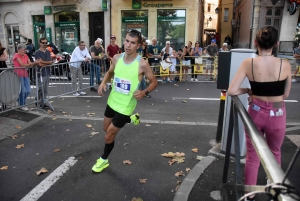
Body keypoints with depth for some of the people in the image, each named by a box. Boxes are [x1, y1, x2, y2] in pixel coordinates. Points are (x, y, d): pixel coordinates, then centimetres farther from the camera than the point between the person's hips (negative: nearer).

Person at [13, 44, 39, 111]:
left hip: (25, 74, 6)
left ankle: (20, 101, 28)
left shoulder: (25, 56, 11)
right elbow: (23, 65, -18)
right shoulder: (16, 56, -8)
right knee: (22, 90, -7)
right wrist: (33, 62, -23)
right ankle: (22, 105, 10)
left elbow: (30, 65, 3)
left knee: (28, 91, 3)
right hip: (18, 74, -6)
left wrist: (35, 63, -18)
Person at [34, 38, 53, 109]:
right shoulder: (37, 52, -7)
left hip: (47, 73, 6)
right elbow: (40, 64, -15)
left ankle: (42, 102, 20)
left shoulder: (48, 52, 12)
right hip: (41, 73, -6)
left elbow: (51, 62, 0)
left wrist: (43, 62, -14)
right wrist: (48, 62, -3)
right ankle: (42, 104, 12)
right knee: (41, 89, -1)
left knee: (46, 90, 10)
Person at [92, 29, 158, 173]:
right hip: (112, 101, 6)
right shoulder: (116, 58, -7)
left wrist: (144, 92, -27)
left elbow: (154, 82, -9)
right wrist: (103, 83, -6)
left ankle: (104, 160, 34)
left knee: (109, 135, 6)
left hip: (125, 106, -6)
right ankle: (131, 119, 46)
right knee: (106, 128, 27)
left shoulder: (142, 64, -21)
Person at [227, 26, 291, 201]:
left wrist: (249, 91, 1)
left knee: (252, 155, 15)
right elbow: (285, 95, -1)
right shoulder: (285, 65, -11)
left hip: (256, 112, -1)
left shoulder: (248, 63, -13)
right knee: (275, 153, 26)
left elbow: (232, 91, -16)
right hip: (277, 115, 1)